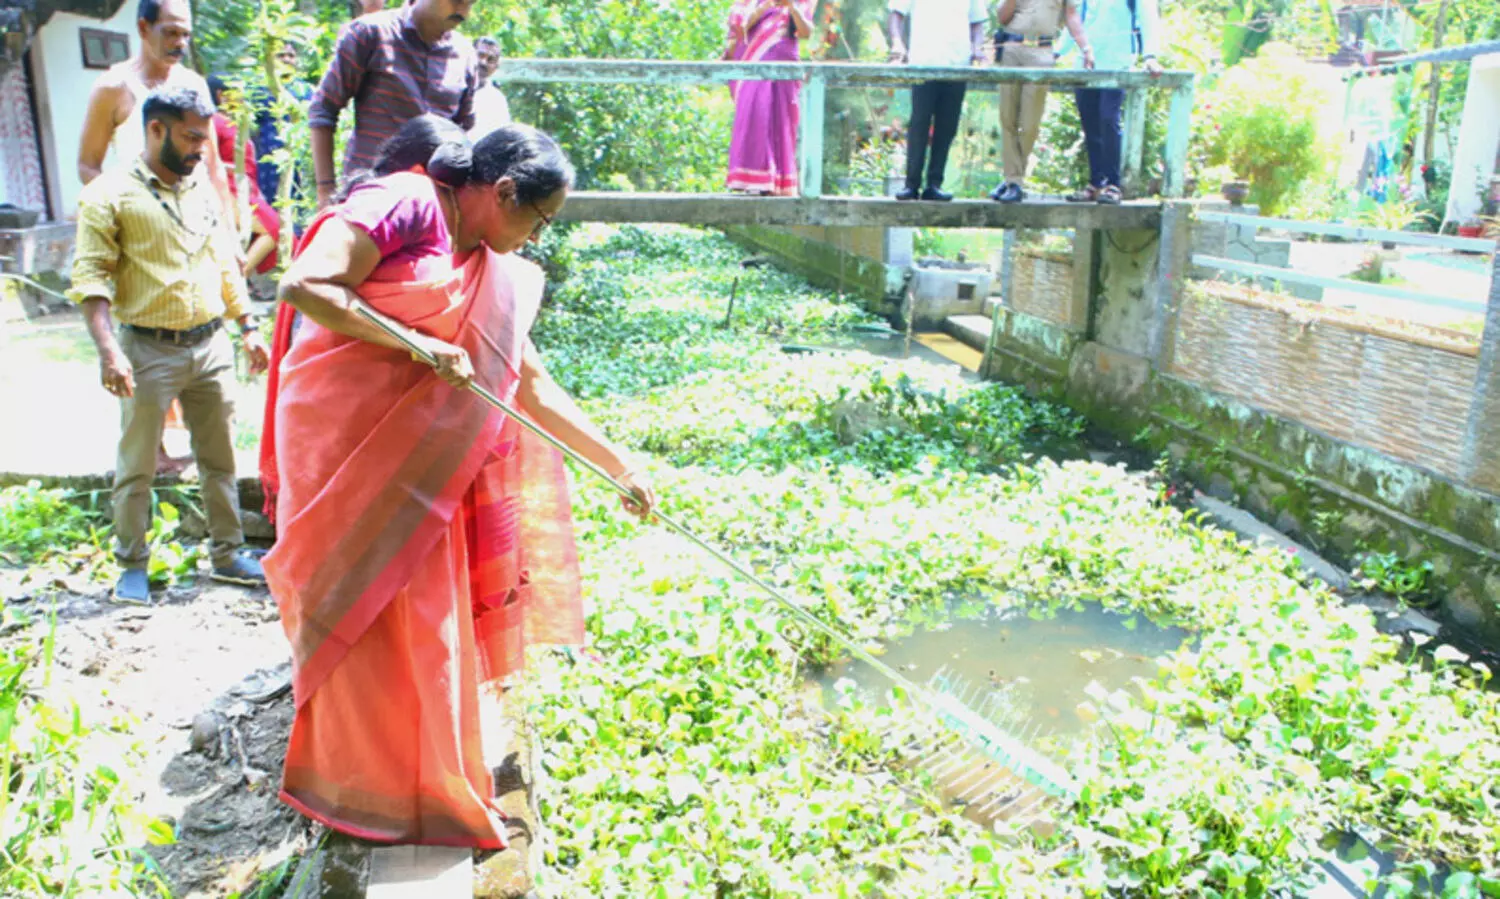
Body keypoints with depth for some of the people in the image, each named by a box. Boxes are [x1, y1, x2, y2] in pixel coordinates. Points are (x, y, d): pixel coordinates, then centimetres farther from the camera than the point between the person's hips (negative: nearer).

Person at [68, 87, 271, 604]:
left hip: (211, 345, 5)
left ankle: (227, 554, 22)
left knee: (219, 460, 11)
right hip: (149, 350, -5)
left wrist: (248, 329, 15)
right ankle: (133, 566, 19)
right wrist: (108, 349, -22)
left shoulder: (202, 190, 12)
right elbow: (90, 276, -13)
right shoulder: (110, 194, -7)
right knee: (137, 467, 5)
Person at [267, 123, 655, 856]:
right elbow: (305, 285, -20)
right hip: (344, 437, -7)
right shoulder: (405, 206, -9)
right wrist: (420, 345, -19)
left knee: (424, 616, 11)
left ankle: (424, 781, 29)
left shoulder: (495, 274, 13)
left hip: (420, 459, 7)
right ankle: (363, 793, 19)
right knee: (365, 614, 1)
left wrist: (621, 468, 14)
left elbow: (533, 388, 15)